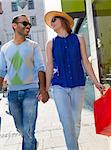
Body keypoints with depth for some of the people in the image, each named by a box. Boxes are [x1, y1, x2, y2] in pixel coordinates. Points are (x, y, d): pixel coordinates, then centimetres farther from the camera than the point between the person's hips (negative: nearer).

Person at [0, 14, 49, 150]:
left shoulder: (33, 46, 2)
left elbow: (40, 67, -4)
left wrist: (43, 88, -17)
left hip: (30, 91, -3)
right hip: (12, 93, 3)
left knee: (28, 130, -6)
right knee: (20, 128, 17)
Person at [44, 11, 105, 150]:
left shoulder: (78, 39, 7)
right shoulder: (51, 43, 7)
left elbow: (85, 62, 7)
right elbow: (49, 66, 8)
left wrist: (96, 82, 3)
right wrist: (46, 89, 5)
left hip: (78, 85, 1)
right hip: (59, 87, -1)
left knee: (76, 121, 6)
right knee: (67, 123, -9)